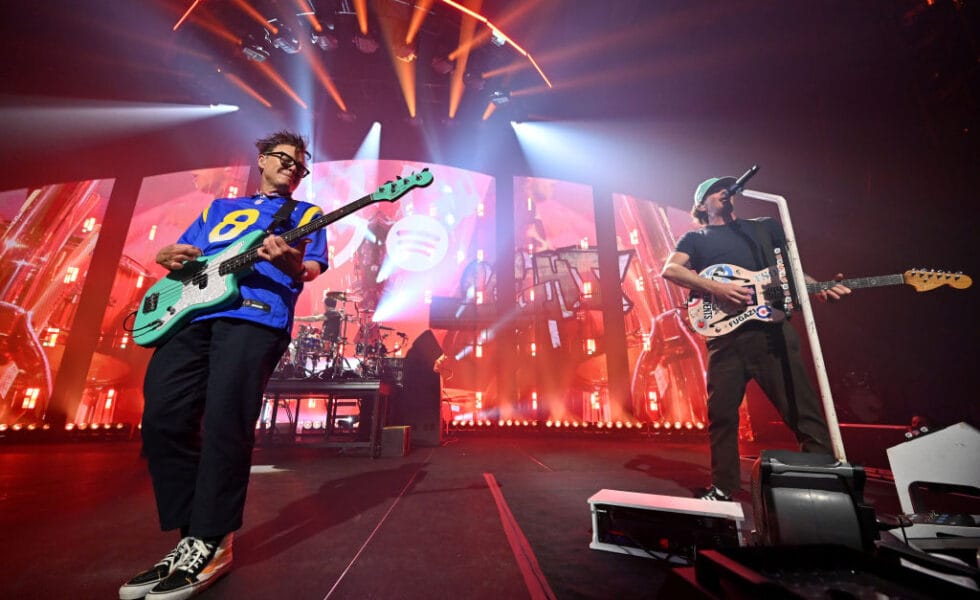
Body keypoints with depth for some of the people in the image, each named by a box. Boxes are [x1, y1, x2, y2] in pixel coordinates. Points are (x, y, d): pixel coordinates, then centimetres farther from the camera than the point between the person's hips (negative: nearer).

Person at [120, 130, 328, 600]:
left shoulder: (306, 215, 18)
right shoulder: (220, 206, 32)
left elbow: (310, 269, 3)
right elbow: (176, 253, 30)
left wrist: (290, 263, -20)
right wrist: (169, 257, 5)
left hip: (255, 316, -5)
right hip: (190, 312, 5)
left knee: (224, 424, -13)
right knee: (164, 419, -3)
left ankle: (210, 544, 2)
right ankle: (191, 537, 11)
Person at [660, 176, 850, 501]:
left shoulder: (765, 227, 22)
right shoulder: (695, 238, 13)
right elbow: (670, 269, -5)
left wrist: (820, 288, 1)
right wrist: (717, 288, -16)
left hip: (772, 330, 2)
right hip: (725, 336, -1)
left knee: (804, 410, 0)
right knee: (721, 414, 3)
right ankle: (723, 488, 19)